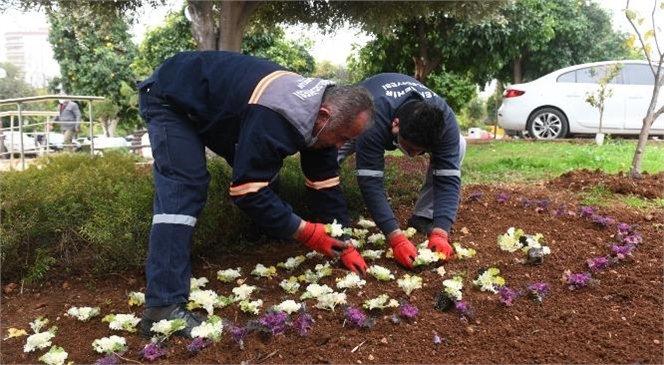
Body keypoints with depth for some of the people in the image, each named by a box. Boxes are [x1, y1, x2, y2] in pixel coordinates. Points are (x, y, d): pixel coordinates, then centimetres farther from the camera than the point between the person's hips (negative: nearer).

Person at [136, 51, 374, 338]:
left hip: (215, 105, 9)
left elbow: (325, 184, -5)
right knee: (184, 189, -24)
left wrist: (344, 245, -6)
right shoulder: (274, 120, -39)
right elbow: (248, 190, -36)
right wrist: (306, 232, -30)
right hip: (171, 99, -9)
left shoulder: (318, 110, -10)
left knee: (262, 171, 9)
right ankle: (163, 307, -27)